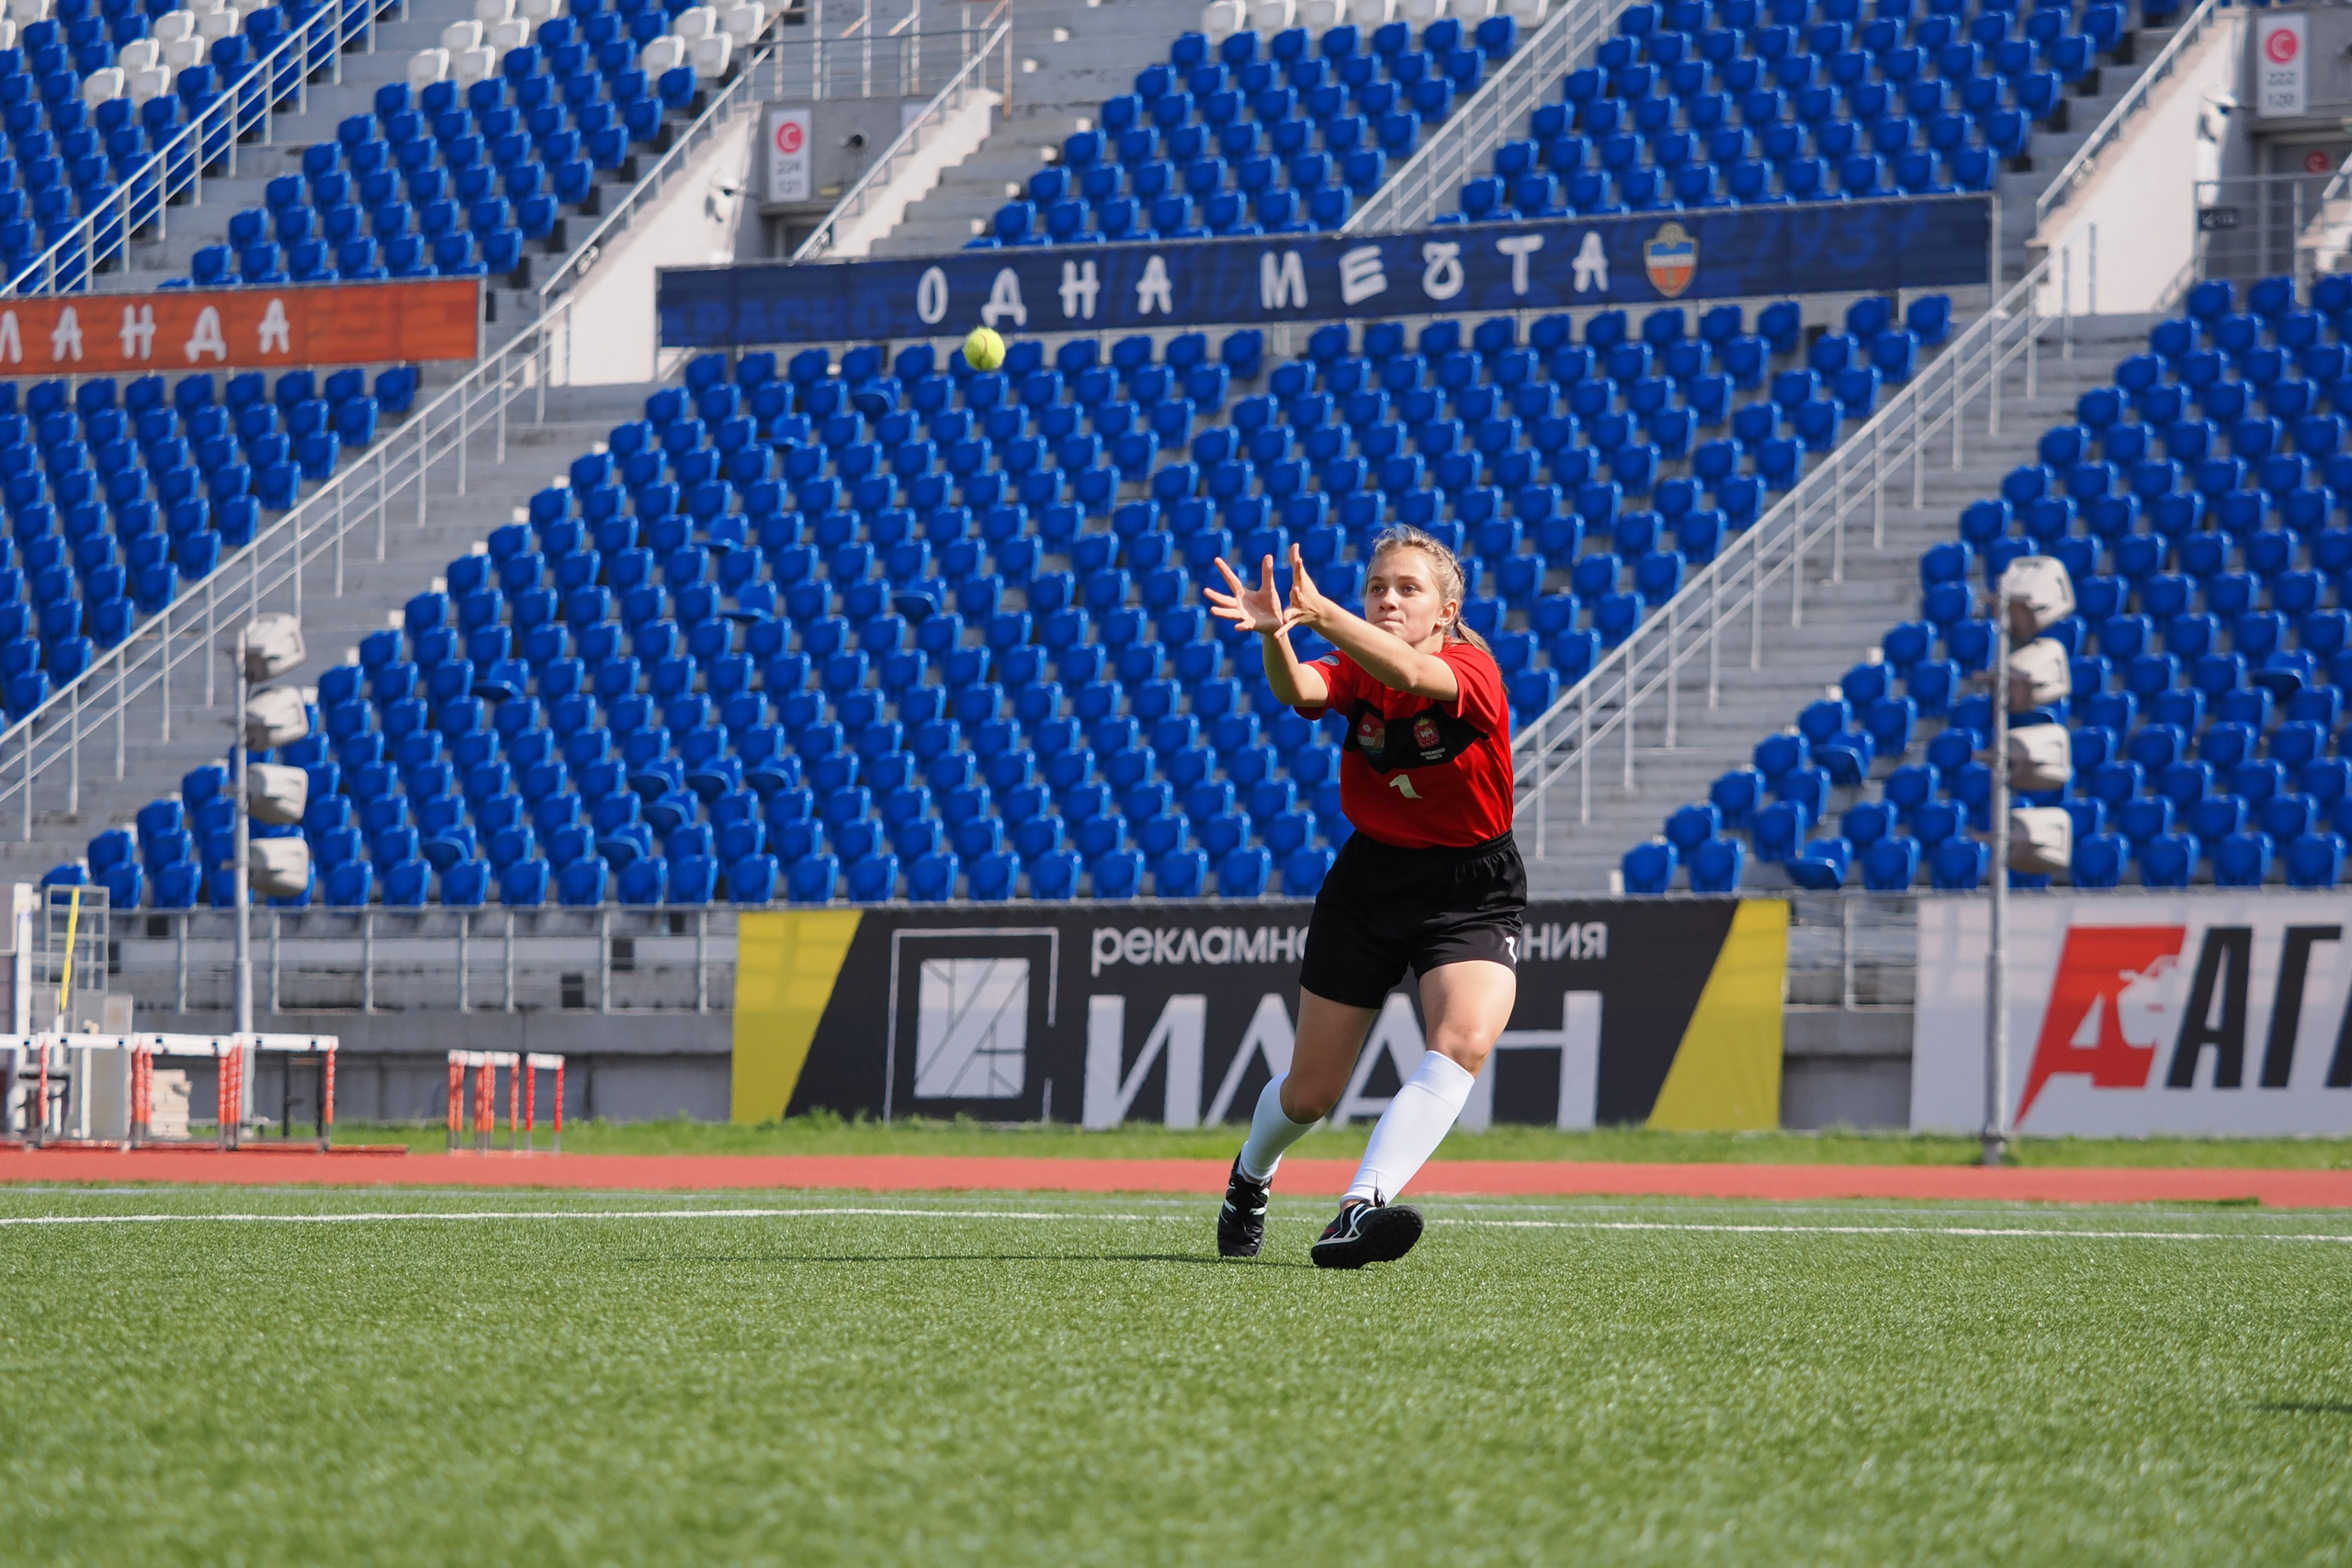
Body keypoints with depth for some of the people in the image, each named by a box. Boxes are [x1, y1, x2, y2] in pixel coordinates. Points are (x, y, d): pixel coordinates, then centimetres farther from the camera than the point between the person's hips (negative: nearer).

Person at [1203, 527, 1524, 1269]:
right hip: (1369, 879, 3)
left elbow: (1408, 672, -41)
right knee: (1309, 1093, 9)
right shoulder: (1356, 672, -5)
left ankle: (1360, 1209, -40)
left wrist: (1319, 613, -56)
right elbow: (1299, 690, -29)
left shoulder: (1473, 671, -17)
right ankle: (1249, 1178, 42)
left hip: (1471, 893, -3)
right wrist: (1275, 635, -52)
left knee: (1466, 1040, -32)